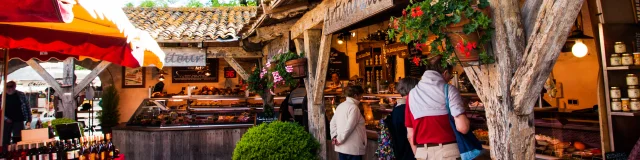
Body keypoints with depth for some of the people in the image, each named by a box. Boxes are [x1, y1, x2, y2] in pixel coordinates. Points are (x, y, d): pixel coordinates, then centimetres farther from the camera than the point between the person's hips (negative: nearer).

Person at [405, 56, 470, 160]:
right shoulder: (448, 90, -5)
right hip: (448, 151, -3)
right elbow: (462, 127, -14)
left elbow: (410, 134, 7)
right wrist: (465, 119, 7)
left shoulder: (412, 94, 6)